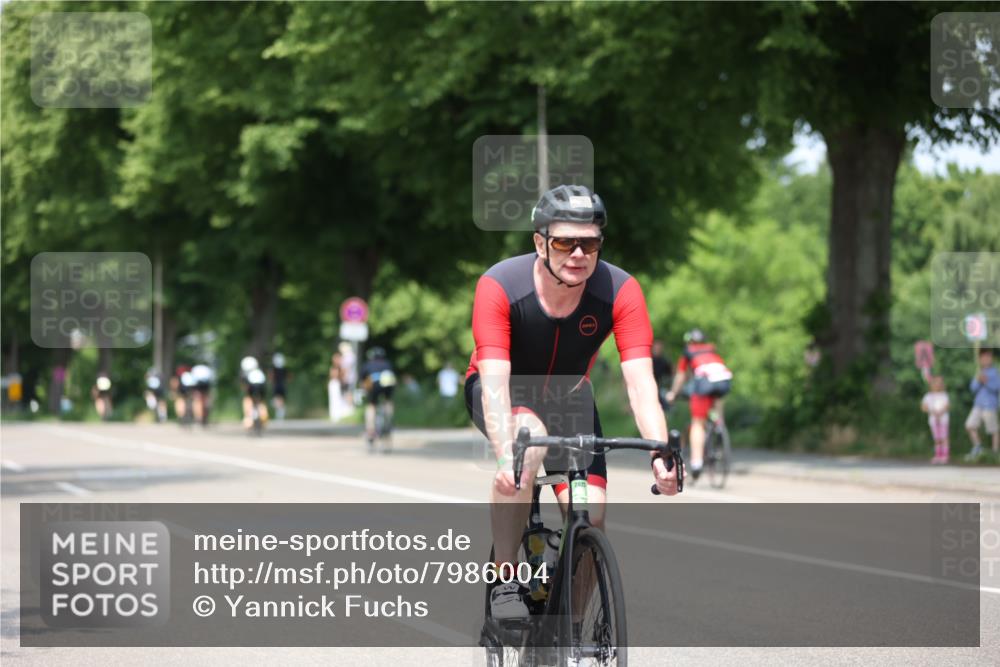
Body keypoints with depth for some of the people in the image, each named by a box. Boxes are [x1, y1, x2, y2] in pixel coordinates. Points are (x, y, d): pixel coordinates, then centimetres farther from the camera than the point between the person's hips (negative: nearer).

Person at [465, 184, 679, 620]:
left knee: (590, 521, -14)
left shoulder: (620, 292, -25)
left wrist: (661, 455, -47)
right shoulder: (500, 286, -30)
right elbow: (495, 383, -37)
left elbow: (641, 385, -31)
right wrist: (504, 456, -53)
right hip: (505, 392, -3)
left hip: (568, 397, 3)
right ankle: (504, 579, -24)